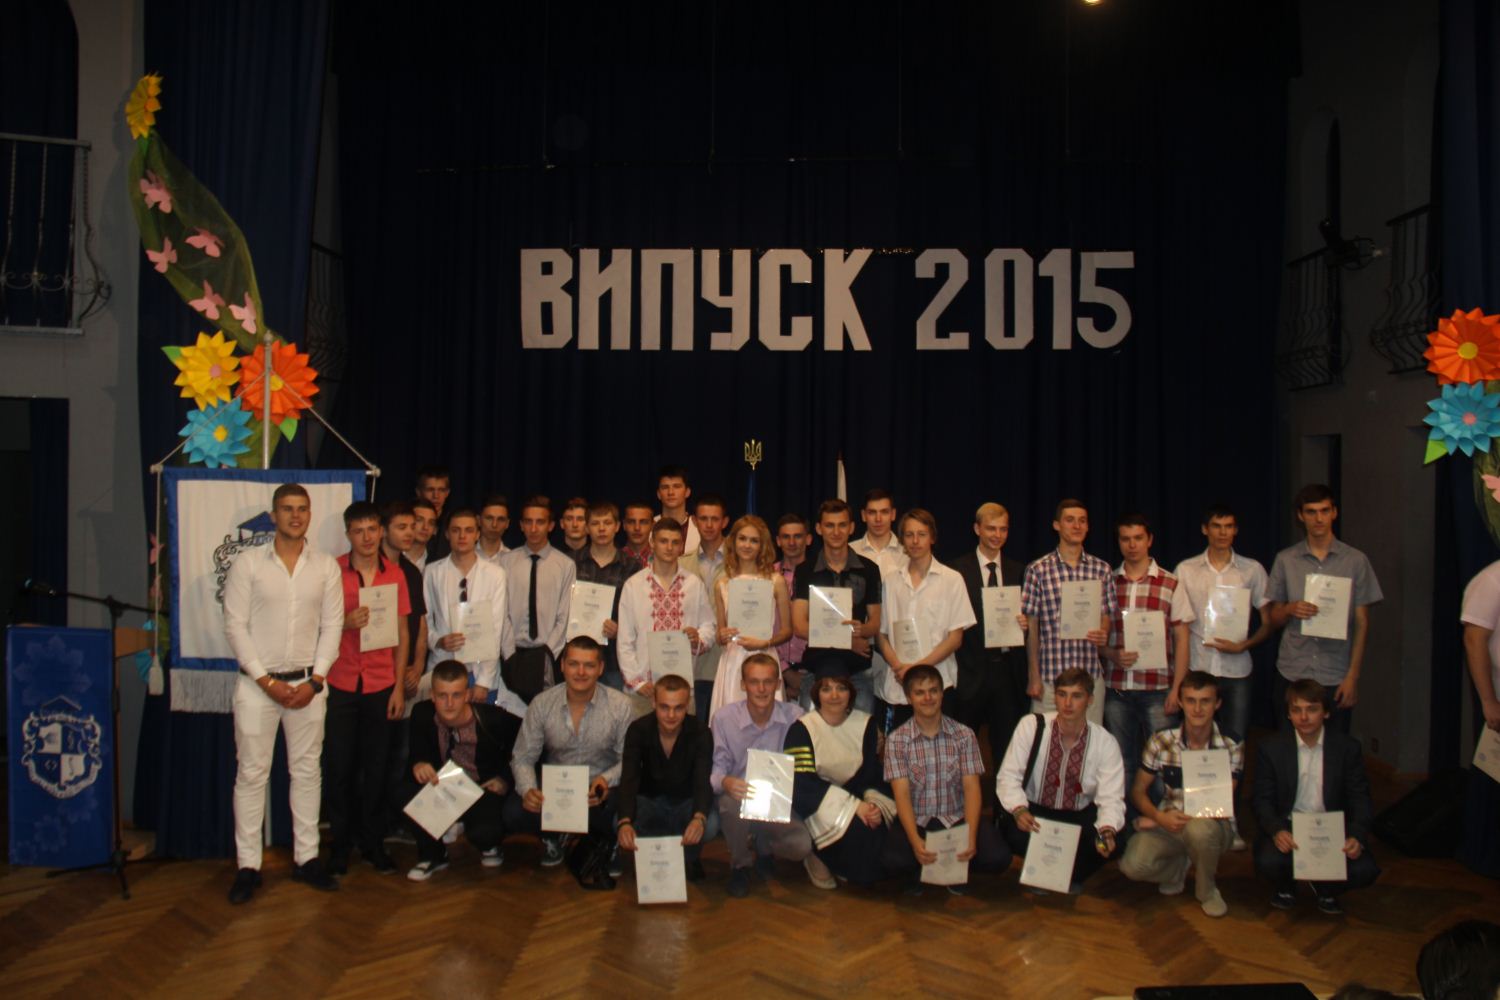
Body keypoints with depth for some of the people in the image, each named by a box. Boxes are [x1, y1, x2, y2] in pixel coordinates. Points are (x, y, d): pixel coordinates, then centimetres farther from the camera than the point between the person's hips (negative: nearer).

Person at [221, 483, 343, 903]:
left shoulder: (326, 566, 3)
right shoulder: (248, 564, -2)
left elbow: (332, 626, 2)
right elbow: (235, 626, -5)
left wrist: (314, 680, -7)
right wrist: (267, 681, -10)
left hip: (308, 683, 2)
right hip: (257, 682, -2)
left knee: (307, 771, 8)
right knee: (251, 773, 2)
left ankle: (306, 858, 17)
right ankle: (248, 866, 11)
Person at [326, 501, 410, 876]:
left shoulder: (395, 574, 4)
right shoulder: (332, 571, -1)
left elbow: (402, 632, 6)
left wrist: (399, 687, 2)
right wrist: (346, 623, -18)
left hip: (381, 684, 1)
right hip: (341, 684, -1)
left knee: (376, 767, 7)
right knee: (340, 767, 4)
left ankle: (373, 843, 19)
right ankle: (340, 844, 18)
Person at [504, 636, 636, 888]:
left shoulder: (620, 705, -7)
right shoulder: (542, 704, -3)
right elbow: (523, 757, 1)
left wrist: (607, 779, -25)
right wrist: (528, 789, -19)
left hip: (600, 791, -1)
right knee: (513, 813, -27)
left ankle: (593, 850, 0)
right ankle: (554, 837, 8)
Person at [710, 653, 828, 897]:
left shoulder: (794, 716, -7)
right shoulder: (723, 718, -8)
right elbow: (716, 769, -8)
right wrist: (725, 782, -31)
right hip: (739, 798, -1)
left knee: (802, 845, -25)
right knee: (732, 803, -36)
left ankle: (763, 847, 15)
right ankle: (739, 865, -2)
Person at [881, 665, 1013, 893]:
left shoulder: (964, 735, 0)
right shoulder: (897, 740, -4)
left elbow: (971, 788, -7)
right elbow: (901, 793, -12)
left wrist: (970, 836, -23)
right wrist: (915, 840, -28)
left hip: (956, 818, 2)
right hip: (915, 821, -1)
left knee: (998, 857, -24)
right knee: (894, 861, -31)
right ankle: (920, 868, 7)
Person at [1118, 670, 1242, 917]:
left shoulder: (1232, 748, -9)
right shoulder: (1161, 741, -5)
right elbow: (1138, 790, 0)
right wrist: (1161, 817, -23)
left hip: (1213, 824, -2)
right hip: (1169, 823, 2)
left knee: (1198, 828, -39)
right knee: (1132, 866, -25)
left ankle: (1206, 889, -6)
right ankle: (1180, 866, 11)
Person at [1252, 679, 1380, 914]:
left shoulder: (1348, 748, 0)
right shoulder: (1271, 748, -3)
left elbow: (1360, 800, -1)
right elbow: (1263, 800, -3)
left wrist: (1357, 837, -20)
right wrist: (1277, 831, -24)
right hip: (1288, 829, -1)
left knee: (1364, 870, -25)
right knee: (1268, 863, -30)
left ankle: (1326, 889, 13)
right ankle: (1285, 887, 11)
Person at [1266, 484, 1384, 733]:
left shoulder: (1356, 561, 3)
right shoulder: (1285, 560, 6)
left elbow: (1362, 623, 3)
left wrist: (1353, 675, -4)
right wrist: (1290, 610, -12)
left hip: (1336, 677, -1)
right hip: (1291, 675, 1)